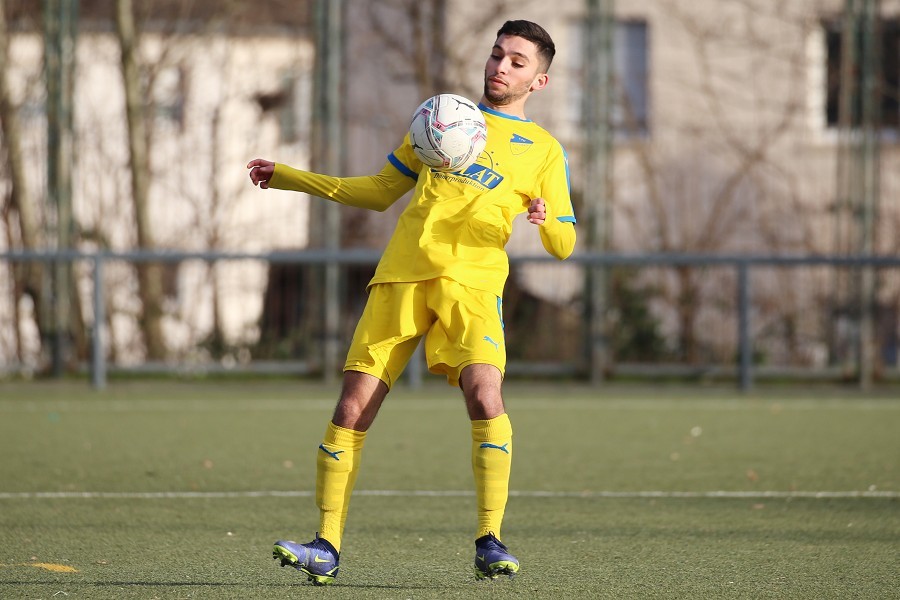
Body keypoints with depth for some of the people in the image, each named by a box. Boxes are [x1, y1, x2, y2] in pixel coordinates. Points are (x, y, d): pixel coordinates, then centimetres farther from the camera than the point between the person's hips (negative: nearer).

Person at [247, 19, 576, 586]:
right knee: (353, 408, -6)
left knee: (485, 394, -26)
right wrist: (289, 178, 21)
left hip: (473, 281, -3)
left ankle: (490, 541, -19)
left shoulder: (544, 150, 15)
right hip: (400, 277, 3)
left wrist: (546, 219, -14)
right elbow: (379, 191, 27)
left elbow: (564, 245, 10)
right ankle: (327, 547, 0)